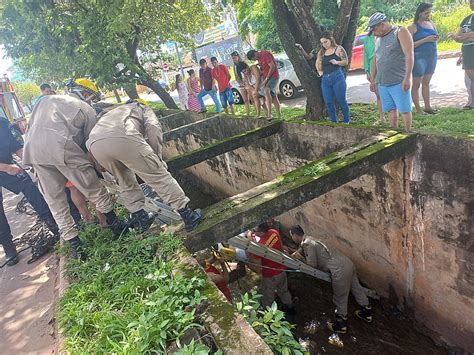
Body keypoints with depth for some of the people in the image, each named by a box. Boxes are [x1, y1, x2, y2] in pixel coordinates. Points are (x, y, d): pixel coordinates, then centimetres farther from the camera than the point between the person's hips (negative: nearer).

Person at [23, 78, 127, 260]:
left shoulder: (46, 99, 29)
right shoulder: (86, 109, 15)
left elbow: (31, 124, 23)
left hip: (32, 150, 5)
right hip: (63, 148, -5)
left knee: (55, 200, 12)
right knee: (96, 191, 9)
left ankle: (74, 244, 16)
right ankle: (115, 225, 22)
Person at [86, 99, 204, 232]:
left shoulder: (113, 112, 46)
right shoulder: (144, 108, 32)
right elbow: (153, 128, 8)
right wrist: (157, 158, 10)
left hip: (94, 144, 5)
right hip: (123, 138, -5)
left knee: (125, 181, 26)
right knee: (159, 176, 4)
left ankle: (141, 218, 28)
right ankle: (188, 216, 8)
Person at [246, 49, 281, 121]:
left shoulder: (265, 54, -15)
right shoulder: (259, 58, 14)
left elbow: (272, 66, -21)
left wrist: (266, 79, -20)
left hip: (273, 76, -10)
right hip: (267, 78, 10)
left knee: (266, 91, -30)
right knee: (273, 97, 10)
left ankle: (269, 114, -38)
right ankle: (279, 116, 15)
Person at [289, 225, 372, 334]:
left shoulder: (307, 244, -14)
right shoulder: (307, 240, 16)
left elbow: (312, 265, -13)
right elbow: (301, 250, 33)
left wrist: (301, 257, 2)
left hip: (340, 269, -9)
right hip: (347, 262, 9)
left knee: (340, 298, 8)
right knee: (356, 288, 25)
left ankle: (341, 325, 24)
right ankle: (367, 312, 43)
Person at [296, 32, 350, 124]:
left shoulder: (339, 49, 5)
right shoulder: (321, 52, 17)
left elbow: (346, 61, 1)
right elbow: (309, 57, 24)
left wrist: (336, 62, -14)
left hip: (337, 77, -5)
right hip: (325, 80, 5)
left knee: (341, 100, -3)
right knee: (328, 102, 2)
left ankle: (347, 121, 8)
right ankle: (334, 122, 12)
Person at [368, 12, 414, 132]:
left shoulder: (401, 32, -5)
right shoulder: (378, 38, 15)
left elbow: (409, 56, -13)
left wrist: (407, 78, -20)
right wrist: (372, 80, 19)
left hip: (399, 83, -6)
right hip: (383, 84, 6)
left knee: (405, 110, 0)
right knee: (391, 110, 10)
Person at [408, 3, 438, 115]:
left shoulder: (431, 24, 13)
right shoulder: (413, 27, -6)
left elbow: (435, 37, 25)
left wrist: (435, 39, 1)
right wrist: (425, 40, -20)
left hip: (432, 56, 7)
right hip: (419, 57, -7)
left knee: (426, 82, 12)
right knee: (416, 84, -2)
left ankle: (428, 107, 17)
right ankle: (418, 110, 1)